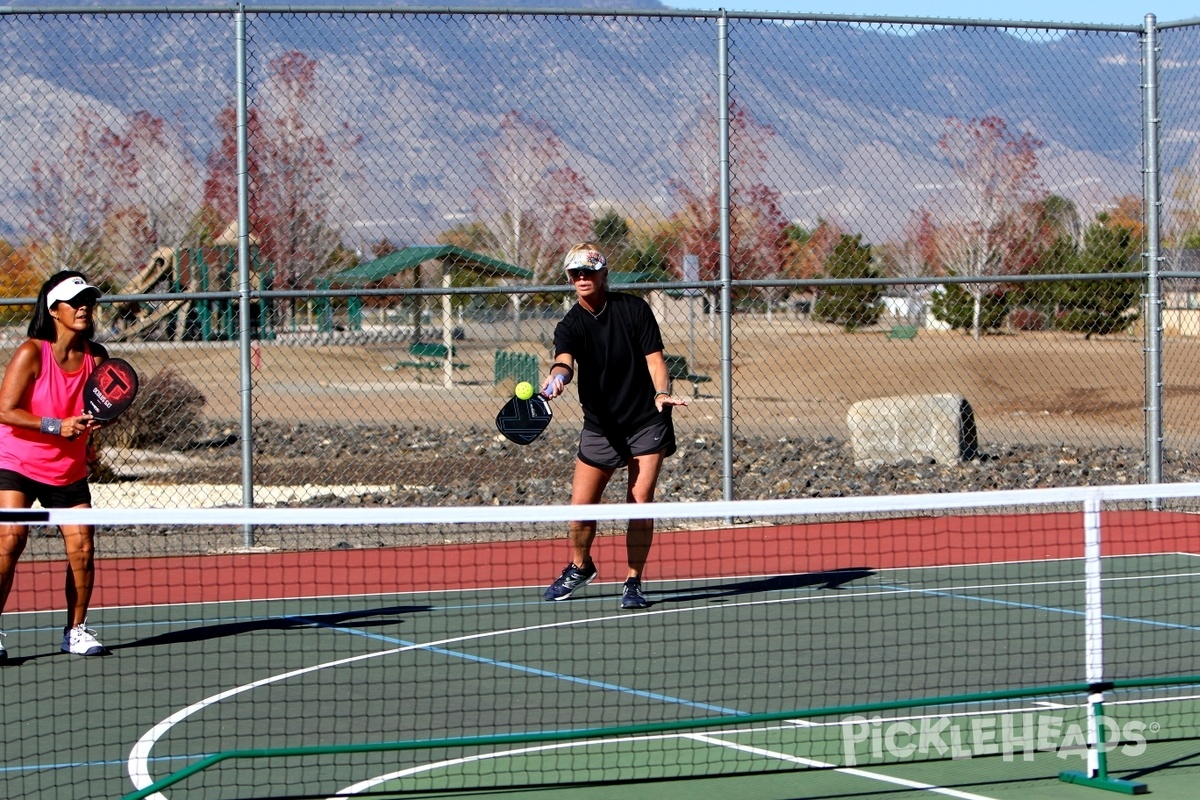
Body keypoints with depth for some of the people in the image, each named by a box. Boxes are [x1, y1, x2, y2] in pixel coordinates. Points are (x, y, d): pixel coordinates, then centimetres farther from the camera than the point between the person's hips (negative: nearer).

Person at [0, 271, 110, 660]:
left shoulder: (96, 357, -2)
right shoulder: (32, 353, -15)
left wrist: (96, 419, -17)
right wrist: (56, 427, -27)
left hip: (69, 471, 5)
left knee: (82, 547, -3)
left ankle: (75, 631, 13)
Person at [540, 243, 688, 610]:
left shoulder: (634, 309, -4)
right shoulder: (570, 325, -4)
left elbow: (654, 358, -5)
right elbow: (564, 360, -25)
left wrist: (662, 391, -25)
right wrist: (557, 377, -49)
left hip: (647, 424, -1)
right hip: (600, 426, 1)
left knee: (640, 503, -7)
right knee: (581, 506, 0)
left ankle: (633, 582, 6)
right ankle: (580, 568, 27)